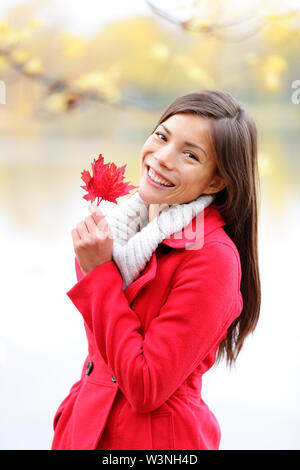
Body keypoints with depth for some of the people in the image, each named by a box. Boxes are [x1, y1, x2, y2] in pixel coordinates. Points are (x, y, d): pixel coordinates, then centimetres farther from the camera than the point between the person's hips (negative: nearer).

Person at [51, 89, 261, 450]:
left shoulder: (212, 258, -23)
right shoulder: (130, 220, 0)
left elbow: (145, 387, -23)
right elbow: (101, 347, 9)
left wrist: (99, 271, -22)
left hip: (154, 437, -6)